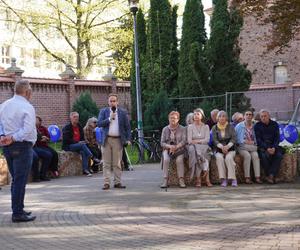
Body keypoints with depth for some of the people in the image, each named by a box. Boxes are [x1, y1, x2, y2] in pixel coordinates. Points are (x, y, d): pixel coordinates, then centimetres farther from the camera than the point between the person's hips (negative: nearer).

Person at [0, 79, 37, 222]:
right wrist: (13, 138, -17)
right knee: (20, 181, -2)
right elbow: (28, 129, -22)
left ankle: (18, 209, 27)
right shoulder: (27, 107, -12)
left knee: (16, 179, 18)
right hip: (22, 147, -7)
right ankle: (17, 214, 2)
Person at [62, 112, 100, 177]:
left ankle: (85, 170, -37)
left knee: (83, 152, -30)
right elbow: (67, 139, -11)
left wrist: (82, 142, -4)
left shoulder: (79, 127, 17)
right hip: (68, 146, -5)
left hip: (79, 145, 5)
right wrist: (77, 142, -19)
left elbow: (82, 138, 21)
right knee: (83, 145, -32)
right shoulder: (67, 128, -1)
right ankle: (93, 158, -39)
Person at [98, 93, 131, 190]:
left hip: (118, 140, 0)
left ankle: (117, 182, 7)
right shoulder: (103, 111, 9)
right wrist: (109, 118, -13)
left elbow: (127, 127, 7)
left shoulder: (123, 112, 8)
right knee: (106, 163, -1)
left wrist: (128, 139, -2)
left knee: (117, 163, 2)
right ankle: (106, 183, 1)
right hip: (106, 140, 0)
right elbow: (99, 123, -3)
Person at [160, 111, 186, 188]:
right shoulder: (165, 129, 11)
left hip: (179, 149, -1)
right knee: (166, 159, -30)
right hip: (167, 149, 1)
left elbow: (184, 141, -4)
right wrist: (170, 146, -15)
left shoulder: (182, 129, 7)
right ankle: (165, 180, -32)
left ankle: (181, 180, -32)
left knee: (179, 160, -32)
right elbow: (162, 143, 4)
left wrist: (176, 147, -20)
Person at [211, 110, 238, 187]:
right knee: (219, 158, -31)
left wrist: (227, 146, -20)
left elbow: (234, 139, -2)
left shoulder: (230, 127, 8)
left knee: (228, 158, -32)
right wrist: (222, 147, -20)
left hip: (230, 149, -1)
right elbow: (215, 140, -2)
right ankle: (223, 179, -29)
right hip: (219, 150, 1)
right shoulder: (214, 128, 9)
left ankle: (233, 179, -28)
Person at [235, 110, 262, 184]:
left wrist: (252, 142, -6)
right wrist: (245, 141, -9)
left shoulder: (254, 126, 15)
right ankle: (247, 177, -31)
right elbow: (236, 138, 5)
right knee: (247, 156, -31)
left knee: (255, 156, -29)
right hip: (242, 147, -2)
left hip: (253, 147, 2)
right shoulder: (239, 126, 10)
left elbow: (257, 138, 14)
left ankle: (257, 177, -33)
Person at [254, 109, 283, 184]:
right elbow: (258, 139, -5)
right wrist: (267, 148, -20)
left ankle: (271, 175, -27)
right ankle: (271, 176, -23)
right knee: (264, 155, -33)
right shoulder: (257, 126, 3)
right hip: (262, 147, -2)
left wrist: (274, 148, -15)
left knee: (279, 155, -27)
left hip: (273, 146, 2)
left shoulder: (274, 124, 9)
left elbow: (277, 138, 4)